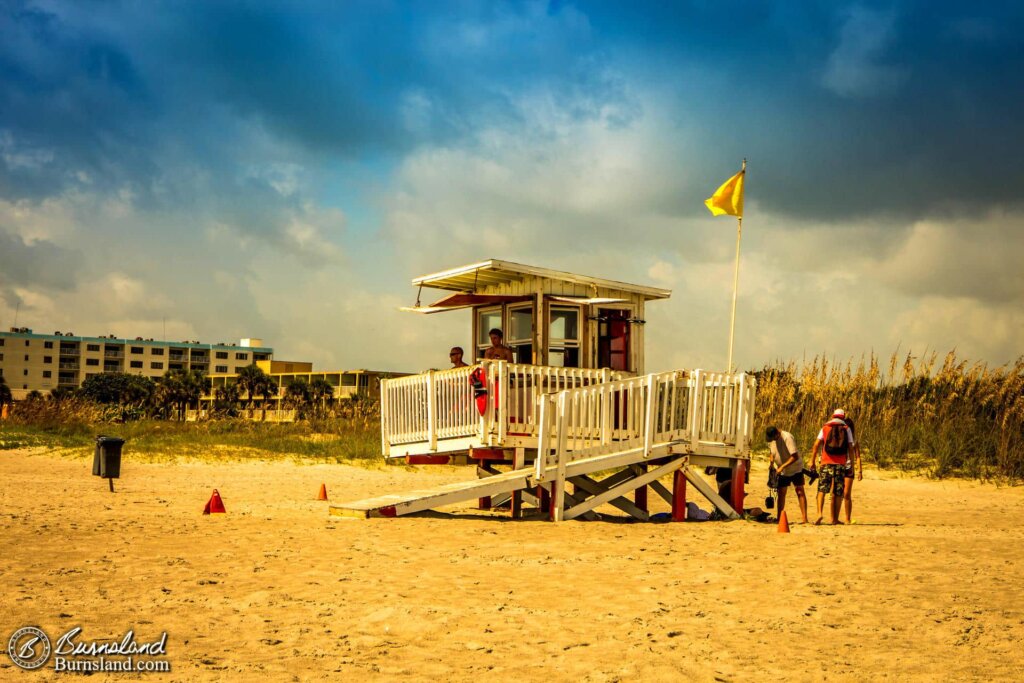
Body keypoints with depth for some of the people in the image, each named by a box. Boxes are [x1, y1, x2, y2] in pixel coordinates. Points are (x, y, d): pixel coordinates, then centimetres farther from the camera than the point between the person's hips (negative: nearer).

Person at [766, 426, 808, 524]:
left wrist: (782, 466, -33)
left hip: (795, 469, -5)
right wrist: (772, 462, -5)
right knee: (781, 493, 4)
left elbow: (795, 457, -30)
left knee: (800, 492, -7)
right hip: (782, 471, 5)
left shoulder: (787, 437, -26)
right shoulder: (770, 440, -5)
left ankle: (804, 518, -10)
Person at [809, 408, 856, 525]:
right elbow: (850, 446, 1)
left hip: (826, 463, 0)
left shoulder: (825, 427, 8)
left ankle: (819, 513, -21)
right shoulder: (846, 429, 7)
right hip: (841, 463, 0)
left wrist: (812, 461, 4)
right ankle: (834, 518, 5)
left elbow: (817, 444, 1)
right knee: (838, 492, 6)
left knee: (822, 489, -1)